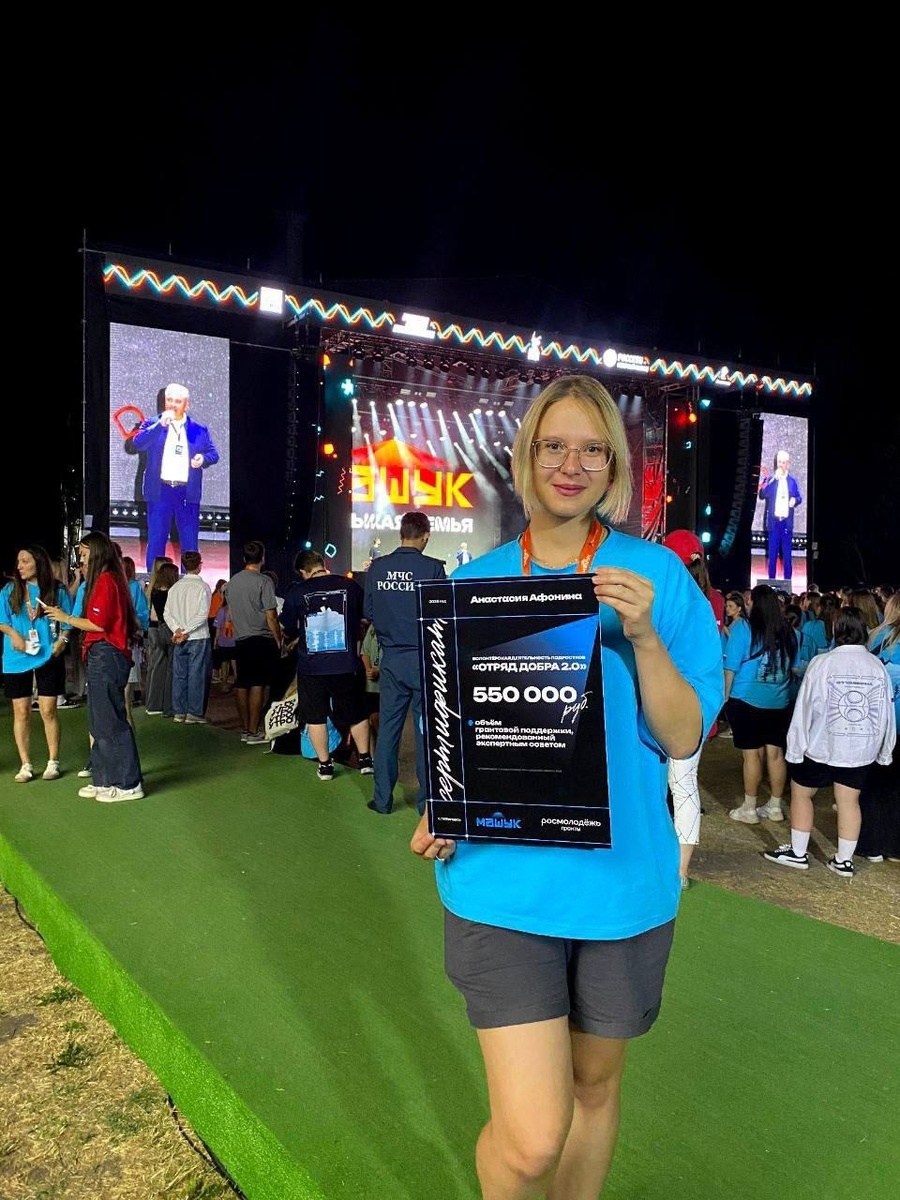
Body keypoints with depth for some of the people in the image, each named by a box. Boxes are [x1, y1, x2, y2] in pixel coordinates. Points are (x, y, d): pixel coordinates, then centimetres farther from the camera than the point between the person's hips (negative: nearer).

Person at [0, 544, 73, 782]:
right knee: (21, 712, 4)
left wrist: (61, 641, -10)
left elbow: (68, 621, 5)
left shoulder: (57, 590, 0)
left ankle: (53, 762, 15)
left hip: (48, 658, -1)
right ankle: (25, 765, 14)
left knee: (48, 710, 2)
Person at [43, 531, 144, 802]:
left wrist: (65, 617, -6)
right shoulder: (110, 579, 18)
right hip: (103, 657, 10)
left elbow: (98, 624, -17)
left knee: (110, 722, -5)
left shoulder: (104, 580, -12)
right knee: (101, 722, 14)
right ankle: (104, 780, 21)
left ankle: (128, 784, 1)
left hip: (105, 657, -10)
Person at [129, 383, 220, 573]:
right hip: (159, 491, -1)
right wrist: (160, 424, -16)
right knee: (156, 540, 4)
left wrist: (203, 458, -11)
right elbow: (138, 443, -9)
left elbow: (214, 453, 12)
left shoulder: (199, 429, 9)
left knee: (190, 542, 4)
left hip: (188, 493, 1)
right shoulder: (152, 424, 6)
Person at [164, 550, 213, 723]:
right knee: (197, 675, 0)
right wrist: (186, 631, -13)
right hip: (198, 638, -5)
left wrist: (177, 630, -5)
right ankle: (194, 713, 1)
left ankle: (179, 711, 16)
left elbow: (167, 613, 3)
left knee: (179, 674, 10)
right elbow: (203, 614, -16)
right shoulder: (202, 586, -8)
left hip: (179, 638, 5)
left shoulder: (175, 587, 7)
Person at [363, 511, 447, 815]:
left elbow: (368, 612, 5)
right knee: (425, 729, 7)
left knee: (387, 727, 12)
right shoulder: (432, 568, -12)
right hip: (424, 658, -3)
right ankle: (427, 799, 15)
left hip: (391, 658, 3)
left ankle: (382, 799, 19)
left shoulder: (377, 567, -1)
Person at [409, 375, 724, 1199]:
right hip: (503, 878, 0)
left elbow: (683, 738, -7)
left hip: (623, 876, 1)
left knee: (594, 1081, 21)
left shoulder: (657, 574, -4)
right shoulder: (475, 584, 0)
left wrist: (644, 635, -21)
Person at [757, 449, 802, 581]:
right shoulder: (770, 478, 2)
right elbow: (763, 495, -11)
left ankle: (787, 582, 10)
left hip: (787, 522, 1)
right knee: (772, 553, 1)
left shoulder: (792, 480, 8)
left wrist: (795, 500, -10)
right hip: (773, 521, -1)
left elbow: (799, 497, 12)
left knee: (787, 554, 4)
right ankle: (771, 581, 8)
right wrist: (771, 479, -20)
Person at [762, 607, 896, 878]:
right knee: (849, 801, 10)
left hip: (822, 744, -3)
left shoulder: (822, 662, -14)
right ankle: (844, 860, 17)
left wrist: (796, 746, -5)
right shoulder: (878, 666, -3)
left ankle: (797, 853, 19)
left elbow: (807, 707, -11)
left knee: (801, 792, 13)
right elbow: (886, 713, 5)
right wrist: (884, 751, 16)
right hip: (861, 748, 3)